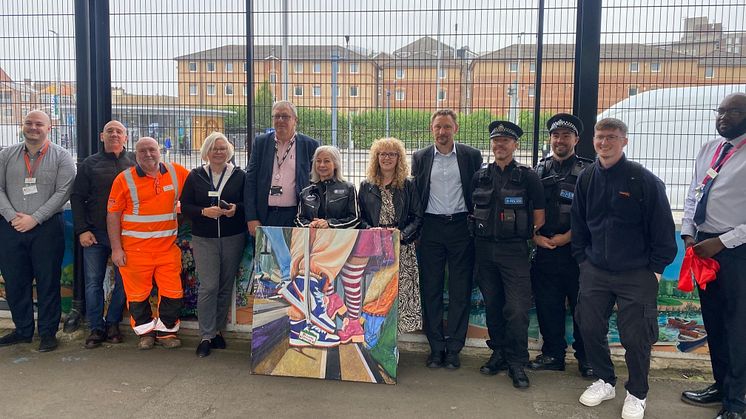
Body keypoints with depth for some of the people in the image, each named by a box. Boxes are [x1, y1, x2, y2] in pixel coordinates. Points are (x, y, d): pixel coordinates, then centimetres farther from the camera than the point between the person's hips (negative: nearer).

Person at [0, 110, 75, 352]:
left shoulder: (61, 157, 0)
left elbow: (63, 192, -8)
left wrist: (34, 218, -13)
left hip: (47, 228, -3)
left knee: (48, 282, 1)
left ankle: (48, 332, 11)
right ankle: (23, 330, 23)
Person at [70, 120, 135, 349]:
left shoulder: (135, 162, 5)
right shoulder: (90, 164, 6)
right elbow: (77, 198, 5)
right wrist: (82, 230, -3)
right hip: (95, 233, 1)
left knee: (123, 281, 5)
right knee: (93, 282, 4)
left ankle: (113, 323, 21)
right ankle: (96, 328, 15)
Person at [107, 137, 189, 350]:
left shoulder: (176, 172, 4)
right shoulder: (124, 179, -1)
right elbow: (113, 215, -1)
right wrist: (116, 248, -5)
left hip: (168, 245, 2)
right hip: (135, 247, -2)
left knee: (172, 291, 3)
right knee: (138, 292, 6)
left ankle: (166, 330, 21)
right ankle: (146, 331, 25)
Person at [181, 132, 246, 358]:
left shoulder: (239, 175, 5)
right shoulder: (195, 176, 6)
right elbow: (185, 206, 3)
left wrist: (236, 208, -14)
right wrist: (204, 212, -14)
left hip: (233, 238, 1)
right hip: (204, 239, -1)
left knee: (226, 286, 7)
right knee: (208, 286, -7)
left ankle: (217, 330, 22)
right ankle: (206, 337, 2)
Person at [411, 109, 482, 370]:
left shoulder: (472, 156, 3)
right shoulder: (420, 158, 7)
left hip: (461, 227, -1)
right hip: (431, 228, 1)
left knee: (460, 291, 3)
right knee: (431, 289, 4)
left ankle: (453, 348, 12)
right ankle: (436, 348, 14)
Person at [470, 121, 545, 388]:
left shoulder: (528, 177, -1)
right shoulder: (480, 177, 9)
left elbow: (539, 215, 2)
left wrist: (531, 237, 1)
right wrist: (478, 234, 9)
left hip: (514, 250, -4)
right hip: (484, 249, 4)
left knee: (517, 308, -7)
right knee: (492, 304, 11)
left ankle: (516, 363, 5)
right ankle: (499, 353, 25)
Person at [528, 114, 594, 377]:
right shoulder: (539, 170, 11)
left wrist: (567, 237, -13)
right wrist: (536, 236, -3)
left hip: (576, 249, -3)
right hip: (545, 249, 4)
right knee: (547, 305, 9)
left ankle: (586, 357, 17)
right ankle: (553, 354, 23)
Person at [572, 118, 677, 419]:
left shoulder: (644, 180, -9)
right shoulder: (586, 179, 4)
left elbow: (663, 228, -5)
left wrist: (656, 268, -6)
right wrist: (582, 259, 10)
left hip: (637, 274, -4)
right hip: (595, 271, 4)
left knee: (635, 337, 0)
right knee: (590, 328, 7)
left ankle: (637, 394, 22)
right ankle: (605, 381, 30)